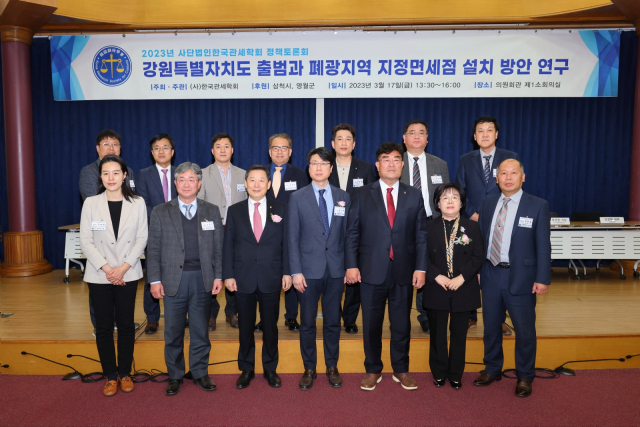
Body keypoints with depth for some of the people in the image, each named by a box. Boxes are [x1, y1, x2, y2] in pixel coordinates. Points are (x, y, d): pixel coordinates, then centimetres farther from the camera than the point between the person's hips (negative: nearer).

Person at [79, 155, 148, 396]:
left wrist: (124, 267, -12)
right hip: (99, 275, 0)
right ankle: (110, 375, 19)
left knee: (126, 324, 6)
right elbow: (86, 241, -2)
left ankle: (125, 373, 21)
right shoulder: (91, 204, 1)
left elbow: (141, 239, -1)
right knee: (104, 326, 6)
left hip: (128, 274, 0)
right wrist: (106, 268, -12)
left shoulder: (137, 203, 1)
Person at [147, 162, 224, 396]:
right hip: (173, 278, -1)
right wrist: (155, 280, -5)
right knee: (173, 331, 7)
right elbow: (153, 249, 2)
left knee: (200, 329, 10)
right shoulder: (161, 212, 4)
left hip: (203, 278, 1)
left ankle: (200, 373, 24)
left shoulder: (212, 211, 7)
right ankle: (175, 375, 23)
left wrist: (218, 276, 1)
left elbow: (218, 247, 7)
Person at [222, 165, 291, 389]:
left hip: (271, 278, 0)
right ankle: (246, 369, 27)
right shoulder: (234, 211, 3)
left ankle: (270, 368, 28)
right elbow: (228, 245, 2)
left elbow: (285, 242, 2)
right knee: (245, 326, 11)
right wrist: (228, 275, -3)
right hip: (243, 278, 1)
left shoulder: (280, 209, 2)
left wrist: (287, 272, -3)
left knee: (270, 325, 11)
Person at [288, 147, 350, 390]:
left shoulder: (343, 198, 6)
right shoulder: (297, 198, 0)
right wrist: (296, 271, -8)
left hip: (336, 270, 2)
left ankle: (332, 367, 27)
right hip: (309, 270, -1)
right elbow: (293, 238, -3)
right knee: (307, 323, 8)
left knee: (333, 321, 11)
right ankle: (309, 369, 23)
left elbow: (347, 235, 7)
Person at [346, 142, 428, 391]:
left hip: (404, 271, 1)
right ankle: (373, 371, 25)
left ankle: (401, 370, 29)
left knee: (402, 323, 11)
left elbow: (421, 235, 4)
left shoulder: (414, 196, 7)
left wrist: (421, 268, -2)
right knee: (371, 323, 9)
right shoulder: (362, 195, 3)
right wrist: (351, 265, -7)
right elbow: (352, 233, 1)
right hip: (372, 270, -1)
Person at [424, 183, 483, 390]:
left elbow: (478, 256, -2)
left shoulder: (472, 227, 3)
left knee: (459, 334, 9)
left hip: (463, 289, 0)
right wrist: (437, 276, -15)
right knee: (437, 334, 9)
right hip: (436, 290, 0)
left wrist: (462, 277, -14)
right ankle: (439, 373, 25)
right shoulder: (429, 227, 2)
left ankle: (456, 375, 24)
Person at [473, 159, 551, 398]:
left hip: (521, 277, -3)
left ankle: (524, 377, 26)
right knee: (491, 326, 15)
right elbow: (481, 239, 9)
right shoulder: (488, 204, 6)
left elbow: (543, 246, -6)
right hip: (491, 274, 4)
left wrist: (542, 279, -10)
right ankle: (492, 369, 33)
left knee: (524, 329, 7)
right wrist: (477, 269, 5)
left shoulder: (538, 206, -5)